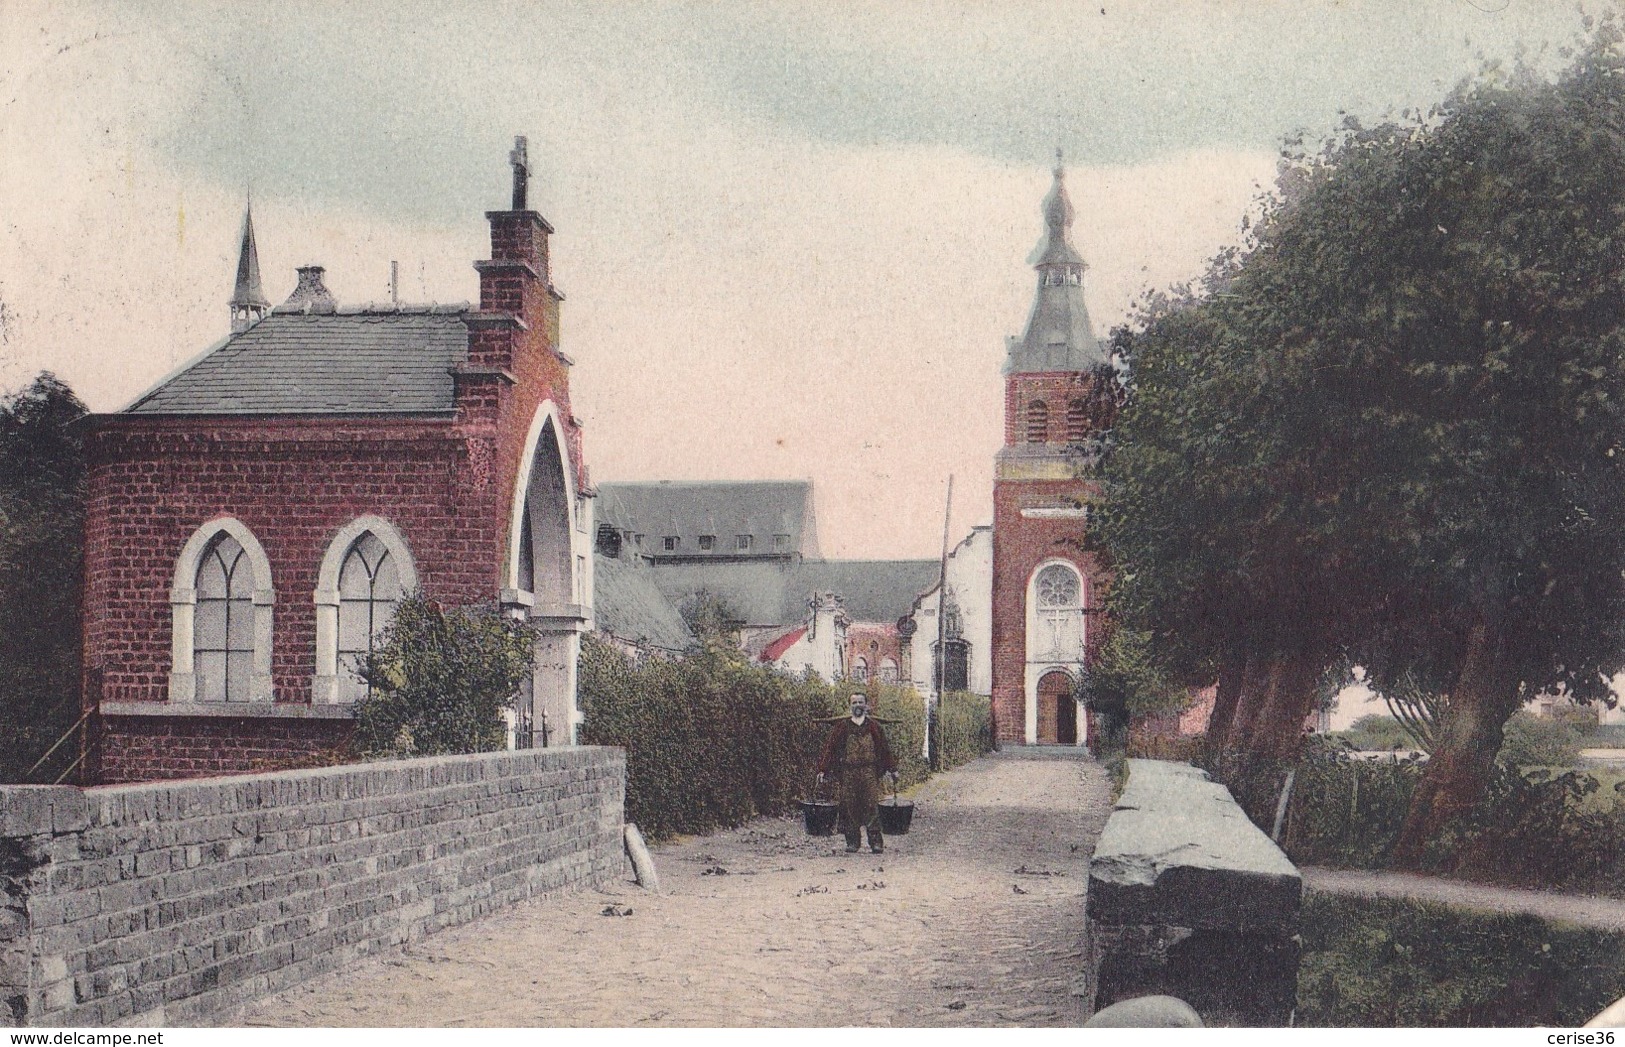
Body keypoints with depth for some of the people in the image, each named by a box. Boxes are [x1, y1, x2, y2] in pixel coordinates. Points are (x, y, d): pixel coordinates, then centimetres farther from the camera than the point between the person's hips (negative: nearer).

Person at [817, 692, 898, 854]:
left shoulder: (873, 727, 12)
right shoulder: (842, 727, 9)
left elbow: (884, 750, 16)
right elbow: (830, 748, 5)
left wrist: (892, 770, 12)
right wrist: (823, 770, -4)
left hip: (870, 772, 0)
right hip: (848, 772, 0)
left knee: (872, 806, -8)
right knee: (849, 806, -1)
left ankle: (876, 842, -6)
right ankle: (852, 842, 7)